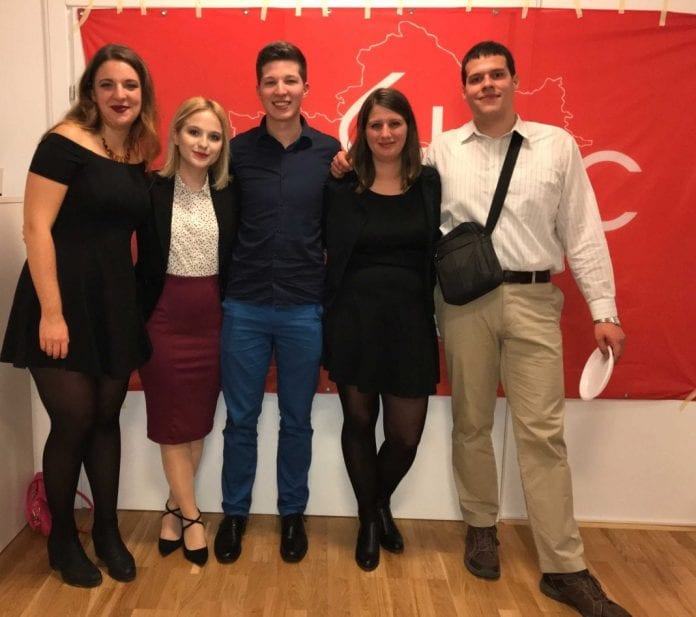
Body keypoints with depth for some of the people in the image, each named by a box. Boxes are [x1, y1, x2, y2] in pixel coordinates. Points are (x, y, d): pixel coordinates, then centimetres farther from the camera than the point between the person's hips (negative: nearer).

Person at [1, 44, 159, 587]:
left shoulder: (139, 156, 9)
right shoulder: (65, 142, -10)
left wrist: (135, 297, 7)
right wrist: (50, 312, -19)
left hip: (116, 302, 6)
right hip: (66, 299, -5)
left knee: (107, 417, 12)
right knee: (73, 422, 1)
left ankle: (108, 530, 29)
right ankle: (63, 539, 24)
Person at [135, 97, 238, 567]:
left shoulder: (228, 195, 1)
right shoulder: (153, 191, -6)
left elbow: (235, 261, 4)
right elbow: (144, 263, -5)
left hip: (213, 318, 3)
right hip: (166, 317, -2)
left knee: (200, 420, 11)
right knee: (172, 422, 6)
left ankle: (175, 508, 29)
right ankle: (191, 515, 21)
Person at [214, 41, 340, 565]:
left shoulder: (330, 152, 1)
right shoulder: (237, 150, 1)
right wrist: (224, 287, 1)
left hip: (305, 309, 0)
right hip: (244, 306, 0)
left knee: (297, 421, 12)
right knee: (240, 419, 11)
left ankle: (293, 514, 31)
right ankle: (234, 514, 30)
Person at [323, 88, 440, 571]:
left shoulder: (430, 184, 3)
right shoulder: (343, 187, -1)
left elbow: (440, 252, 4)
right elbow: (330, 256, -2)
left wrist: (434, 311, -5)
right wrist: (327, 319, -8)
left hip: (410, 320, 1)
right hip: (354, 318, -1)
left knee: (406, 435, 5)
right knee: (359, 422, 11)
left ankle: (382, 503, 38)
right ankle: (368, 520, 35)